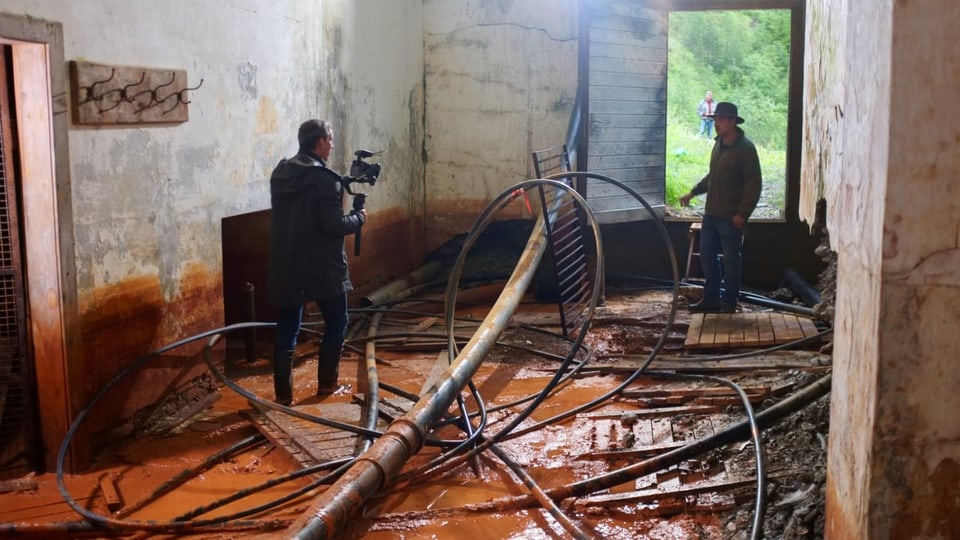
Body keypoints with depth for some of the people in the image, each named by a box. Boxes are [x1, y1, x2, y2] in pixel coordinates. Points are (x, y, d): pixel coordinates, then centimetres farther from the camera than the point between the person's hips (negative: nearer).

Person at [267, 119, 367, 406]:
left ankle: (283, 393, 8)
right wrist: (358, 218, 0)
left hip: (285, 266, 6)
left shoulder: (280, 173, 7)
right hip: (323, 267, -6)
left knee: (286, 330, 8)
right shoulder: (325, 178, -16)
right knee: (336, 323, 14)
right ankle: (327, 383, 20)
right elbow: (333, 225, -20)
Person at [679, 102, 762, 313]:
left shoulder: (745, 148, -14)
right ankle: (711, 298, 24)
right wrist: (693, 192, 14)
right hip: (711, 213, 8)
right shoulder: (719, 144, 11)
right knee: (707, 255, 13)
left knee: (731, 260, 2)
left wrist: (742, 213, -20)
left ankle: (729, 304, 12)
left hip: (730, 216, -8)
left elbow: (754, 183, -16)